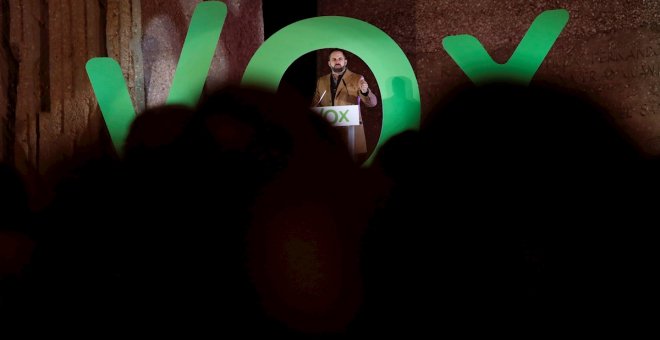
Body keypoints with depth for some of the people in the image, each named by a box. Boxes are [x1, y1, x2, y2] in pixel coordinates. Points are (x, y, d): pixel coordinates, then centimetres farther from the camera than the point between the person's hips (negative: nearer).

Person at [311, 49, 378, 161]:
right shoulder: (321, 81, 14)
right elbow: (314, 105, 16)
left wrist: (365, 91, -27)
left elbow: (372, 103, -5)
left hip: (351, 130, -3)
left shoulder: (357, 79, 3)